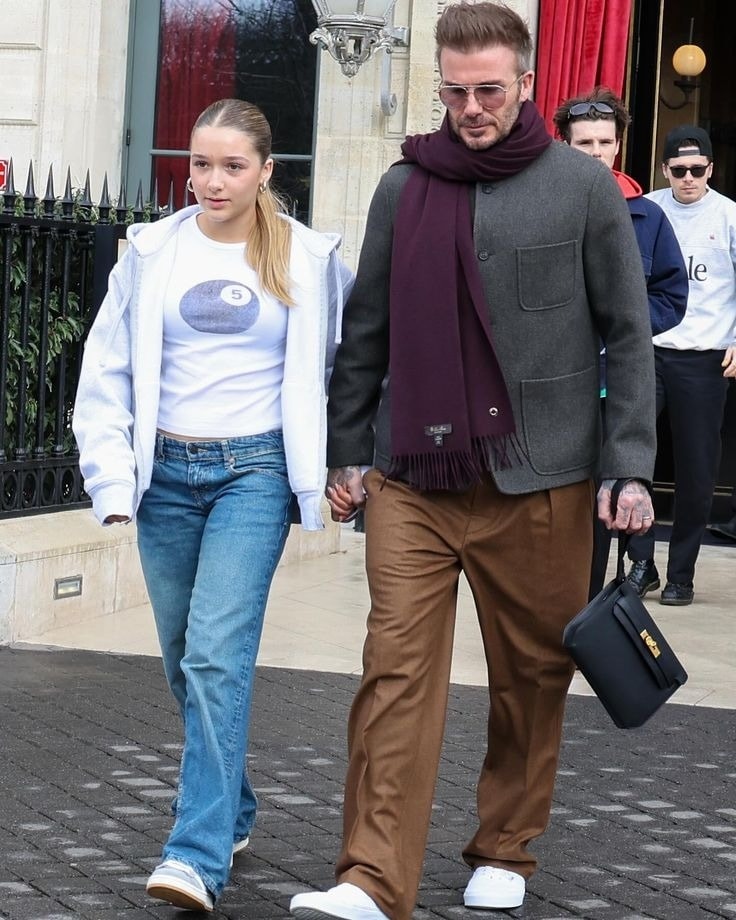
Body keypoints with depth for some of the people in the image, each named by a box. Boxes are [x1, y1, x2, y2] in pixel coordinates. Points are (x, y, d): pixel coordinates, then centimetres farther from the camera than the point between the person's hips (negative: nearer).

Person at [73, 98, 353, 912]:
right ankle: (231, 814, 31)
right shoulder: (153, 252, 4)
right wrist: (112, 476, -1)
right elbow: (107, 373, 6)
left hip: (255, 470, -3)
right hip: (166, 471, 3)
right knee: (184, 660, 11)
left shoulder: (308, 260, 0)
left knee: (216, 654, -16)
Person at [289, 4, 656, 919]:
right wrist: (346, 453, 12)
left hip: (539, 481, -1)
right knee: (397, 669, -7)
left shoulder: (582, 186, 1)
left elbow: (627, 335, 1)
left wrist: (629, 467, -5)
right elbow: (366, 333, 14)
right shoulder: (403, 189, 8)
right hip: (414, 480, 1)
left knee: (532, 674, 9)